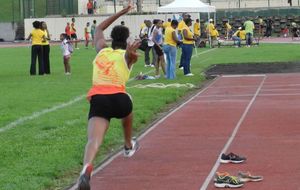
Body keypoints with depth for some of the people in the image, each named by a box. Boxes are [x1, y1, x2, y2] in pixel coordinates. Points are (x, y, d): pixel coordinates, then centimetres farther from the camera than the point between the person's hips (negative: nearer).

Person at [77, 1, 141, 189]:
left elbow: (99, 28, 46)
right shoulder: (128, 55, 15)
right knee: (127, 110, 38)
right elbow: (131, 54, -13)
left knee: (93, 140, -19)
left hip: (98, 99, 1)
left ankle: (87, 168, -49)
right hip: (119, 98, 0)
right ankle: (128, 146, 57)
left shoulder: (102, 50, 26)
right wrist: (131, 53, -37)